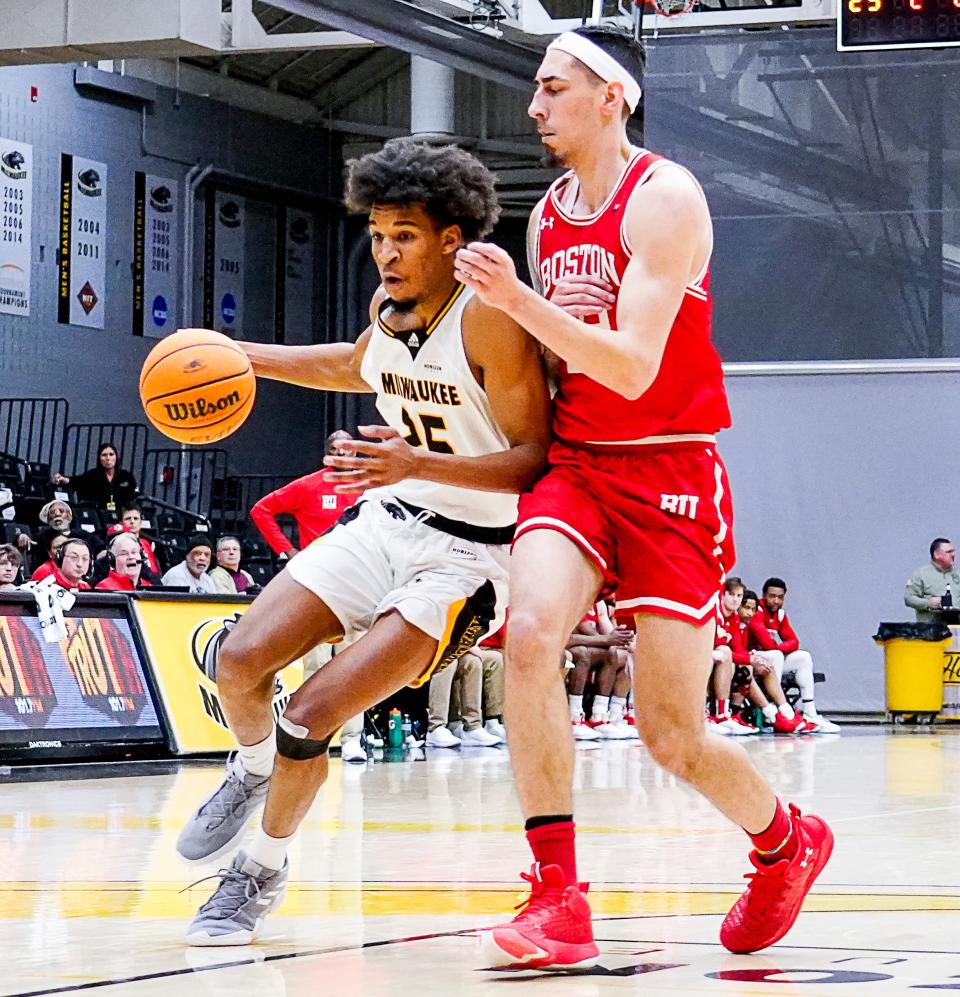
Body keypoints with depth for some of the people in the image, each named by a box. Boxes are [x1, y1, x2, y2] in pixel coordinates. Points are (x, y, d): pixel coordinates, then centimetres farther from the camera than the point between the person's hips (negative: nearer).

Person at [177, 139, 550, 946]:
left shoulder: (488, 319, -21)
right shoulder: (389, 304, 2)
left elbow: (535, 459, -22)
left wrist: (419, 464, -34)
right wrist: (242, 357, 19)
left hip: (467, 552, -7)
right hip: (388, 518, 7)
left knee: (311, 717, -15)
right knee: (241, 660, -7)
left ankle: (264, 870, 11)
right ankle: (253, 773, 27)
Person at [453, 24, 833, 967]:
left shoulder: (664, 198, -12)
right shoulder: (546, 216, 11)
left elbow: (632, 367, -21)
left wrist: (515, 298, -29)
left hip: (668, 471, -6)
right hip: (575, 463, 6)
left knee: (671, 732, -3)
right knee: (530, 632, -24)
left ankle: (786, 843, 29)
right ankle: (559, 900, -20)